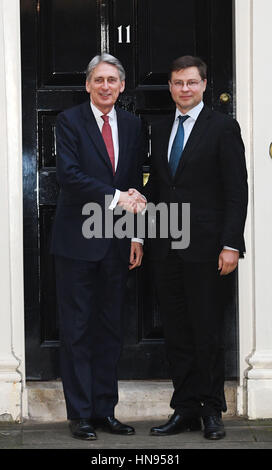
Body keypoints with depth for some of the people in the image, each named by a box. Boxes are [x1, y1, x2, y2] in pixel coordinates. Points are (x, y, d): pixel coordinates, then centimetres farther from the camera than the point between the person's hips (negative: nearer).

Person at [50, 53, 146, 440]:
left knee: (110, 329, 9)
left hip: (116, 243, 5)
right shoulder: (69, 121, -4)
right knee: (77, 329, 1)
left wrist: (137, 234, 6)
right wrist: (115, 198, -21)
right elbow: (69, 175, -15)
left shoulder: (132, 125, 10)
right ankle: (80, 413, 7)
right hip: (78, 241, -5)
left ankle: (105, 410, 17)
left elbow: (136, 184, 12)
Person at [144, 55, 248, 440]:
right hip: (166, 249, 5)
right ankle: (186, 410, 16)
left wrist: (230, 245, -14)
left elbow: (237, 191, -7)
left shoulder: (223, 127, -2)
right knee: (176, 332, 8)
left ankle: (212, 410, 14)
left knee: (208, 332, 2)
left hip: (205, 248, -5)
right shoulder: (161, 130, 15)